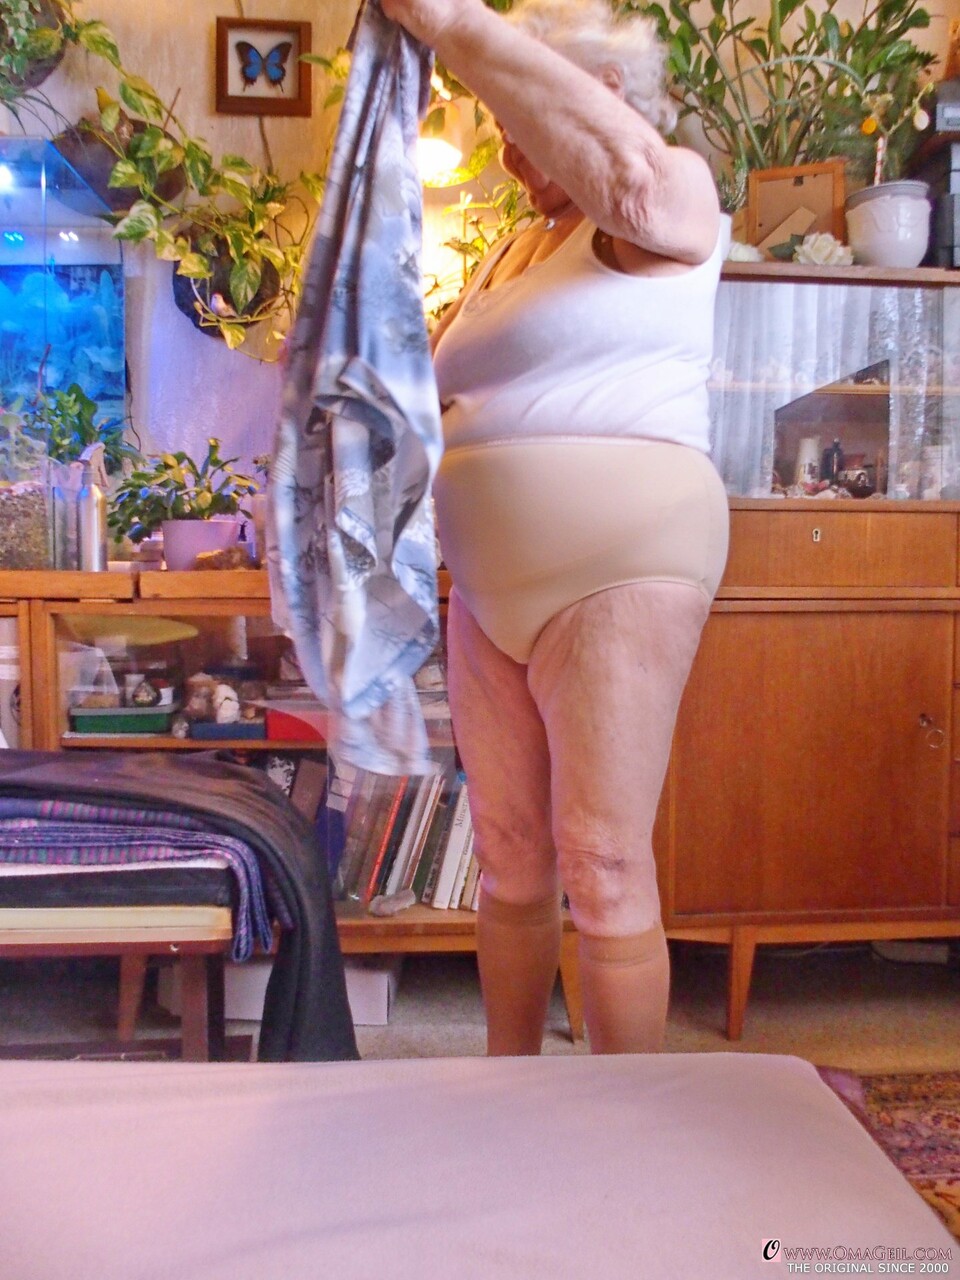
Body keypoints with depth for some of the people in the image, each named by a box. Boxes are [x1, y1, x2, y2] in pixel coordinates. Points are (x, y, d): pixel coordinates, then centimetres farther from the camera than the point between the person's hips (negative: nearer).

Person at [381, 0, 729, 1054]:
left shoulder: (674, 193, 2)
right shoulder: (511, 253, 24)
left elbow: (618, 169, -22)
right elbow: (426, 376, 29)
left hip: (617, 567, -7)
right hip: (492, 583, 7)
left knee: (604, 866, -5)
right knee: (509, 858, 11)